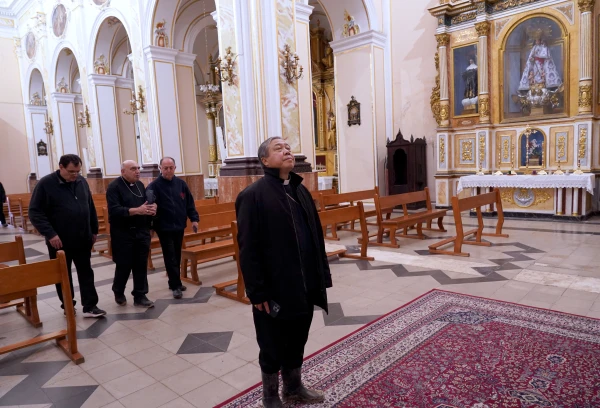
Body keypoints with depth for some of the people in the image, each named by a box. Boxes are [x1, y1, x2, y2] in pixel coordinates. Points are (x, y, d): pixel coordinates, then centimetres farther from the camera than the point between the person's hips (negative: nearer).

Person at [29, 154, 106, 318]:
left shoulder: (82, 182, 4)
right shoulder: (45, 184, -11)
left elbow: (91, 208, 12)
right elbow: (35, 212, -13)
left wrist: (94, 230, 12)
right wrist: (50, 234, -21)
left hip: (83, 239, 4)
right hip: (59, 241, -4)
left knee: (86, 273, 7)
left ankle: (90, 307, 13)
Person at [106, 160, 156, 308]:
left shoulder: (140, 185, 11)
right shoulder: (114, 187, -9)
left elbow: (147, 203, 15)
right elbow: (114, 210, -20)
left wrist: (152, 209, -10)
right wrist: (136, 210, -29)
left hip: (141, 232, 5)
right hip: (123, 234, -5)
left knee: (141, 265, 6)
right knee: (124, 266, 5)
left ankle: (140, 296, 15)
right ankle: (118, 292, 30)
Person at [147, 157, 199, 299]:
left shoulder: (181, 183, 4)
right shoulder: (154, 186, -10)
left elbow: (189, 203, 7)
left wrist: (194, 218, -1)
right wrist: (150, 225, -30)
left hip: (179, 226, 5)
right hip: (164, 228, -5)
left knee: (177, 256, 15)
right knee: (170, 257, -1)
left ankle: (174, 282, 28)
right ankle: (176, 285, 5)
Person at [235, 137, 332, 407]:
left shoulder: (301, 191, 9)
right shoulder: (253, 196, -13)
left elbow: (316, 236, 11)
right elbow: (248, 249, -16)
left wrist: (321, 276, 9)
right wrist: (257, 291, -17)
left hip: (305, 286, 7)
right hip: (274, 288, -6)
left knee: (297, 342, 22)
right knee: (272, 347, 12)